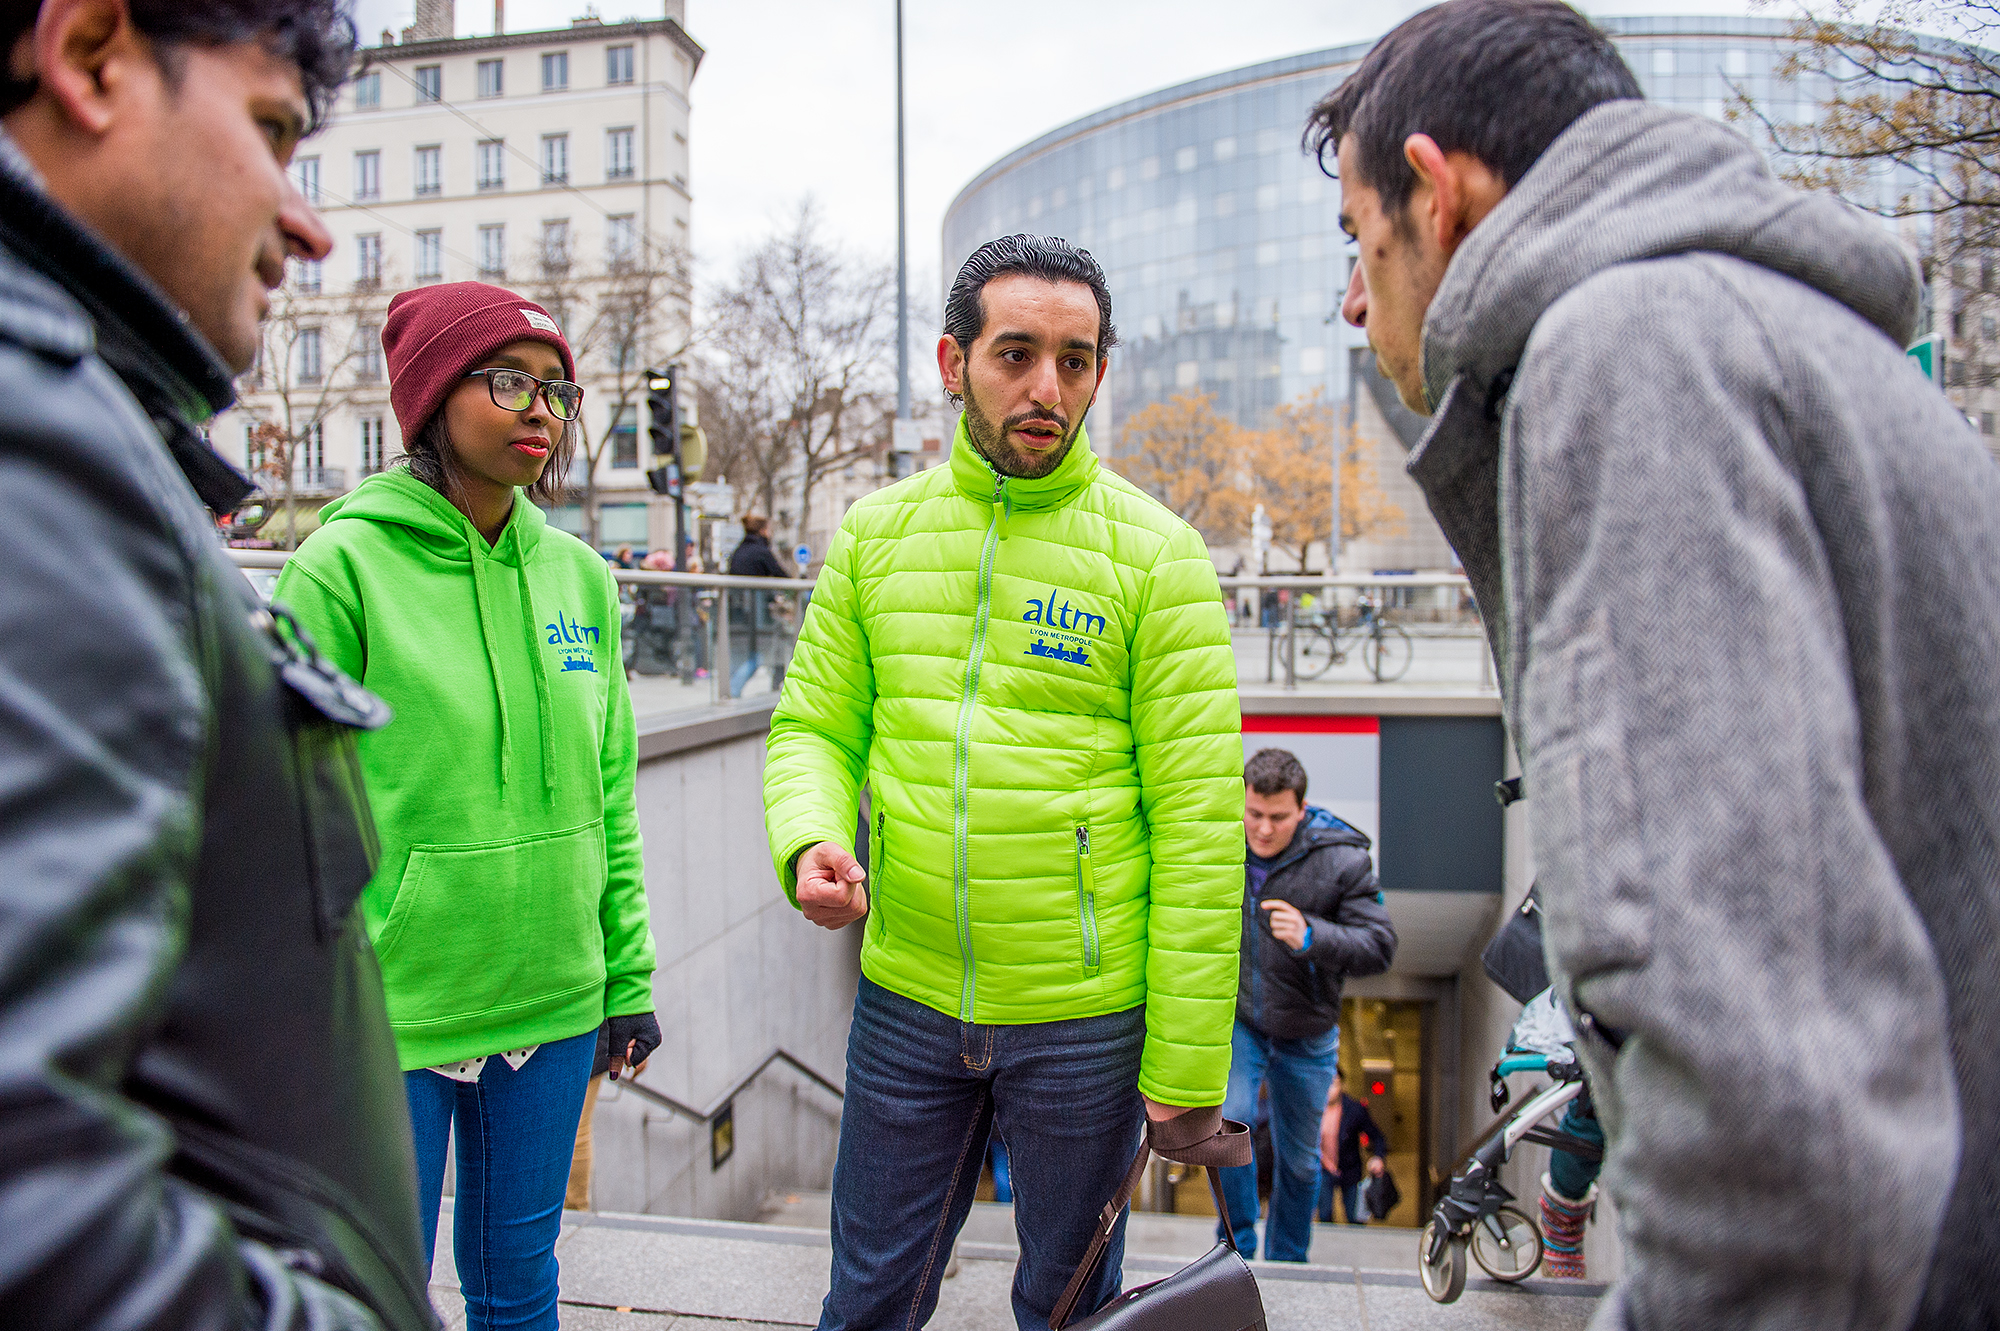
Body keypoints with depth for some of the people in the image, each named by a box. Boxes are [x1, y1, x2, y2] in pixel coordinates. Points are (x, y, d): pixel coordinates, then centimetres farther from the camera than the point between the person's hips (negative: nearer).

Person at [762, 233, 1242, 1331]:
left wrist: (1187, 1062, -10)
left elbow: (1198, 820, -9)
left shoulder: (1153, 553, -7)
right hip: (905, 995, 3)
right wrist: (809, 840, -14)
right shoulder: (876, 532, 4)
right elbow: (813, 726, 9)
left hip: (1085, 1015, -2)